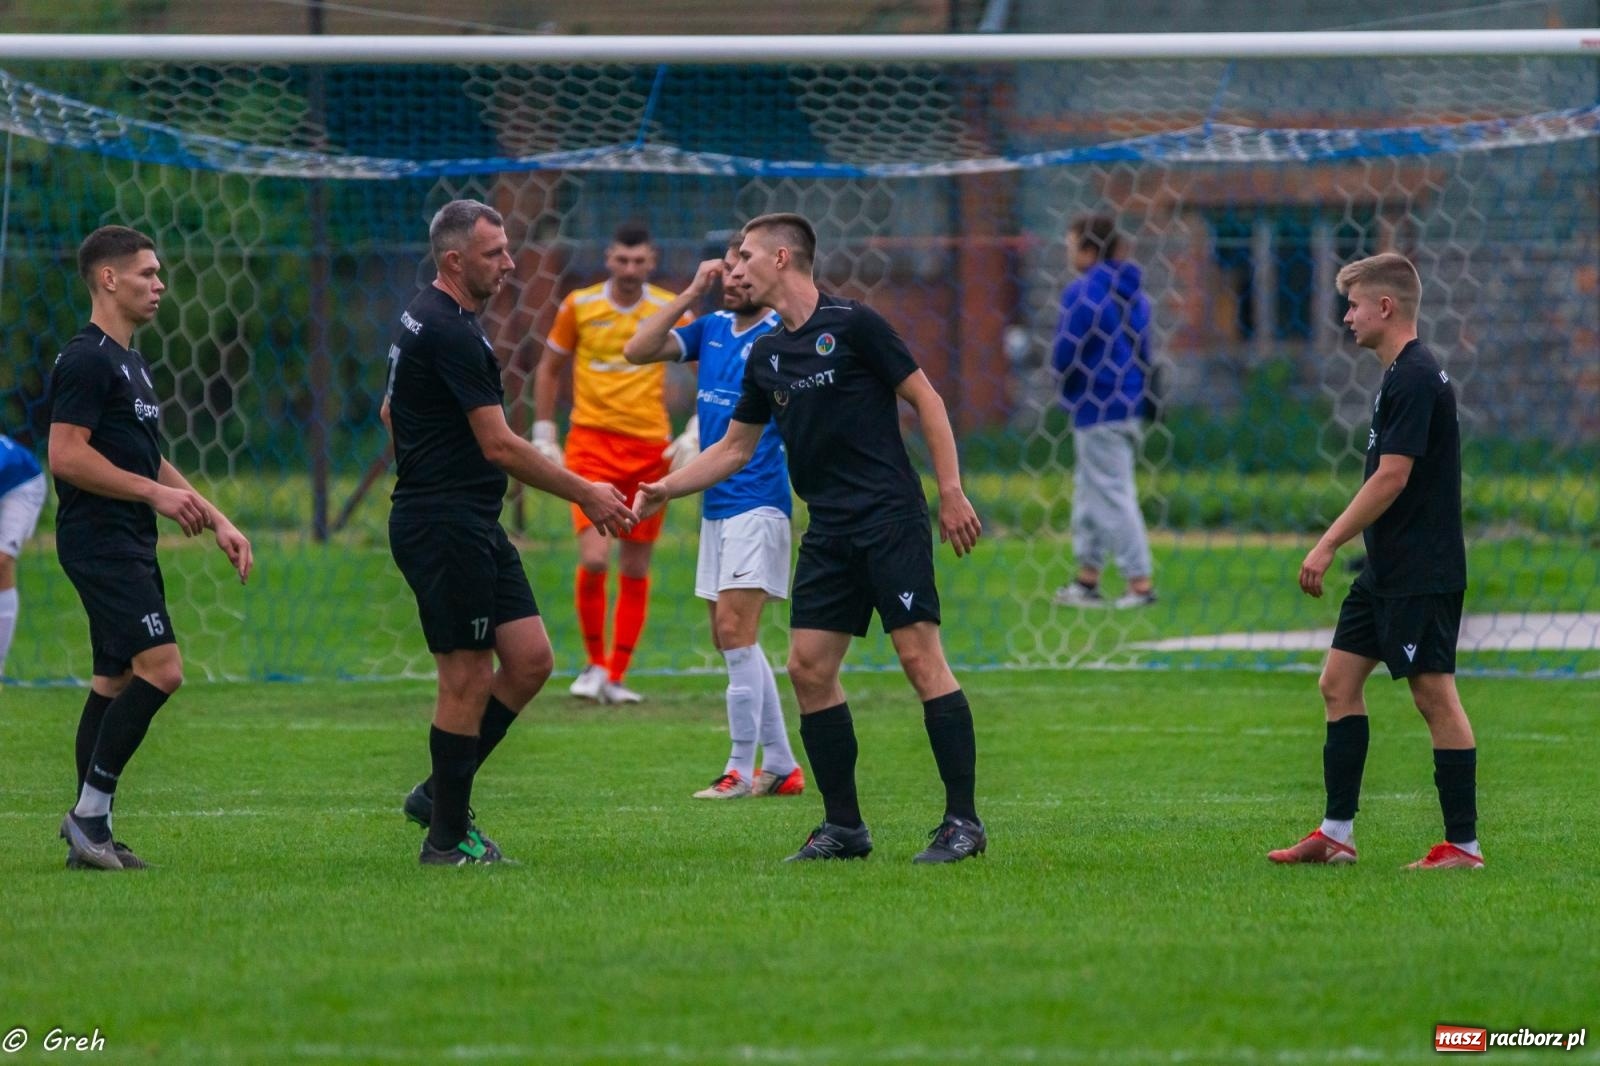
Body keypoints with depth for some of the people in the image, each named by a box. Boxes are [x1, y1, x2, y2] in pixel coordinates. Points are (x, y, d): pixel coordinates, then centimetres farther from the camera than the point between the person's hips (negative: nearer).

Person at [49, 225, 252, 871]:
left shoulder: (129, 364, 20)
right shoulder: (86, 361, -12)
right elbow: (66, 456, -20)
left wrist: (216, 520, 20)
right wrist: (156, 493, -18)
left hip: (129, 545, 10)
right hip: (100, 542, -10)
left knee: (117, 681, 9)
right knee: (160, 667, -18)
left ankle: (90, 833, 12)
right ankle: (90, 812, -13)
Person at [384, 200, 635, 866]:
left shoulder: (424, 320, 14)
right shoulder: (450, 333, -18)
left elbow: (391, 411, 26)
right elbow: (499, 445, -19)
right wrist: (584, 494, -11)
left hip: (473, 526, 10)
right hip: (445, 527, -10)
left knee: (531, 660, 7)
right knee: (467, 679, -5)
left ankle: (441, 794, 15)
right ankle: (448, 837, 3)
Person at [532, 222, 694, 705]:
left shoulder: (670, 310, 0)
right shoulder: (579, 306, 0)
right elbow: (549, 368, 13)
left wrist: (696, 432, -4)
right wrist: (543, 435, 8)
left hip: (650, 448, 1)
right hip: (592, 445, -1)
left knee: (635, 569, 4)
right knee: (594, 558, -16)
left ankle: (616, 677, 12)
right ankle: (595, 663, 3)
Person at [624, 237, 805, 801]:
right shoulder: (712, 329, 11)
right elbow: (637, 351, 7)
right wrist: (691, 294, 3)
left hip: (757, 504, -8)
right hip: (716, 504, 8)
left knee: (734, 631, -13)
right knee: (730, 641, 9)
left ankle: (742, 770, -9)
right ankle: (781, 766, 16)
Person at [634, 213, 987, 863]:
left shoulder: (852, 325, -6)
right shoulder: (766, 356, 14)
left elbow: (925, 400, -4)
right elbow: (735, 447, 24)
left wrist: (952, 492, -10)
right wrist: (664, 489, 16)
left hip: (889, 517, -7)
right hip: (829, 533, 8)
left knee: (920, 657, -11)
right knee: (808, 667, 1)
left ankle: (963, 821, -9)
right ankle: (844, 826, 8)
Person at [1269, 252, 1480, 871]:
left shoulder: (1414, 379, -17)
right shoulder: (1403, 375, 15)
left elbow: (1392, 478, -21)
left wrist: (1329, 546, -17)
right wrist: (1337, 542, 22)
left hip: (1422, 574, -11)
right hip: (1387, 573, 11)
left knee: (1434, 695, -6)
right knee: (1339, 681, 10)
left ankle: (1464, 844, -1)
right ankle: (1336, 835, 13)